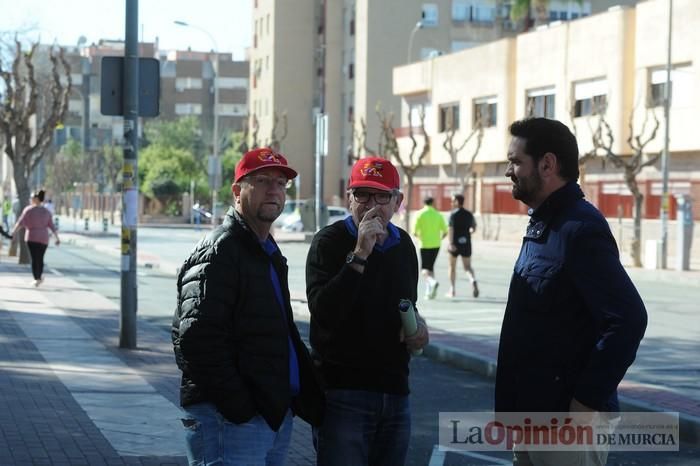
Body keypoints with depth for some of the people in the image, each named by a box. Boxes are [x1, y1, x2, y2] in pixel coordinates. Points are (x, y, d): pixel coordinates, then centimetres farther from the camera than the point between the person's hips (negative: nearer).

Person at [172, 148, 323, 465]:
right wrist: (237, 405, -22)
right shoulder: (217, 251, -11)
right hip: (229, 419, -10)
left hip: (275, 413, 10)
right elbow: (197, 338, -22)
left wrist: (309, 396, 18)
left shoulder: (270, 253, 20)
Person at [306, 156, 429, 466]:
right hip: (342, 391, -6)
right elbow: (323, 312, -23)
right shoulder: (329, 242, -8)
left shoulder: (403, 245, 11)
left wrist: (416, 324, 6)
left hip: (394, 393, 6)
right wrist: (360, 255, -25)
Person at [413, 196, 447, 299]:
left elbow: (415, 232, -8)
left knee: (425, 269, 3)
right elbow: (445, 231, 2)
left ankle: (432, 282, -27)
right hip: (436, 245, 4)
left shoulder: (420, 214, -6)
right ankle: (429, 292, 12)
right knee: (431, 267, 16)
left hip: (425, 245, -4)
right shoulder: (438, 215, 3)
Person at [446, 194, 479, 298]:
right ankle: (473, 280, -21)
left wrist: (451, 243, -25)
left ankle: (452, 289, 13)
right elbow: (474, 228, 15)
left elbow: (450, 229, -20)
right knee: (467, 266, 9)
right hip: (466, 243, 4)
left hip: (455, 243, -4)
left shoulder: (453, 214, -10)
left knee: (452, 266, 12)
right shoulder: (469, 214, 6)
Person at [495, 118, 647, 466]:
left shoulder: (580, 228, -18)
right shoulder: (543, 224, 13)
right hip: (531, 412, 10)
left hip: (564, 419, -10)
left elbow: (628, 320, -26)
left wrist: (588, 401, -23)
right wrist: (516, 407, 17)